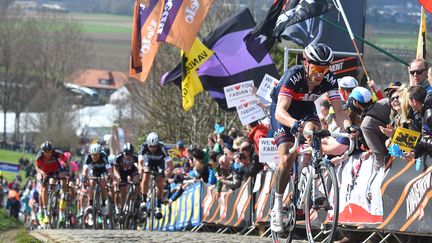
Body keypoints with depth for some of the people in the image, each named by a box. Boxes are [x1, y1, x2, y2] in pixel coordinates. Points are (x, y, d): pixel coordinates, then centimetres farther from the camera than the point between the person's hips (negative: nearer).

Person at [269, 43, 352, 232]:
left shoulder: (329, 80, -24)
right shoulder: (293, 76, -35)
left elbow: (338, 110, -27)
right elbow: (280, 111, -45)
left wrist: (347, 126, -49)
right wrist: (294, 124, -66)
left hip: (306, 110, 3)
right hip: (284, 112, -3)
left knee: (312, 130, -31)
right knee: (286, 158, -19)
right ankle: (277, 206, -3)